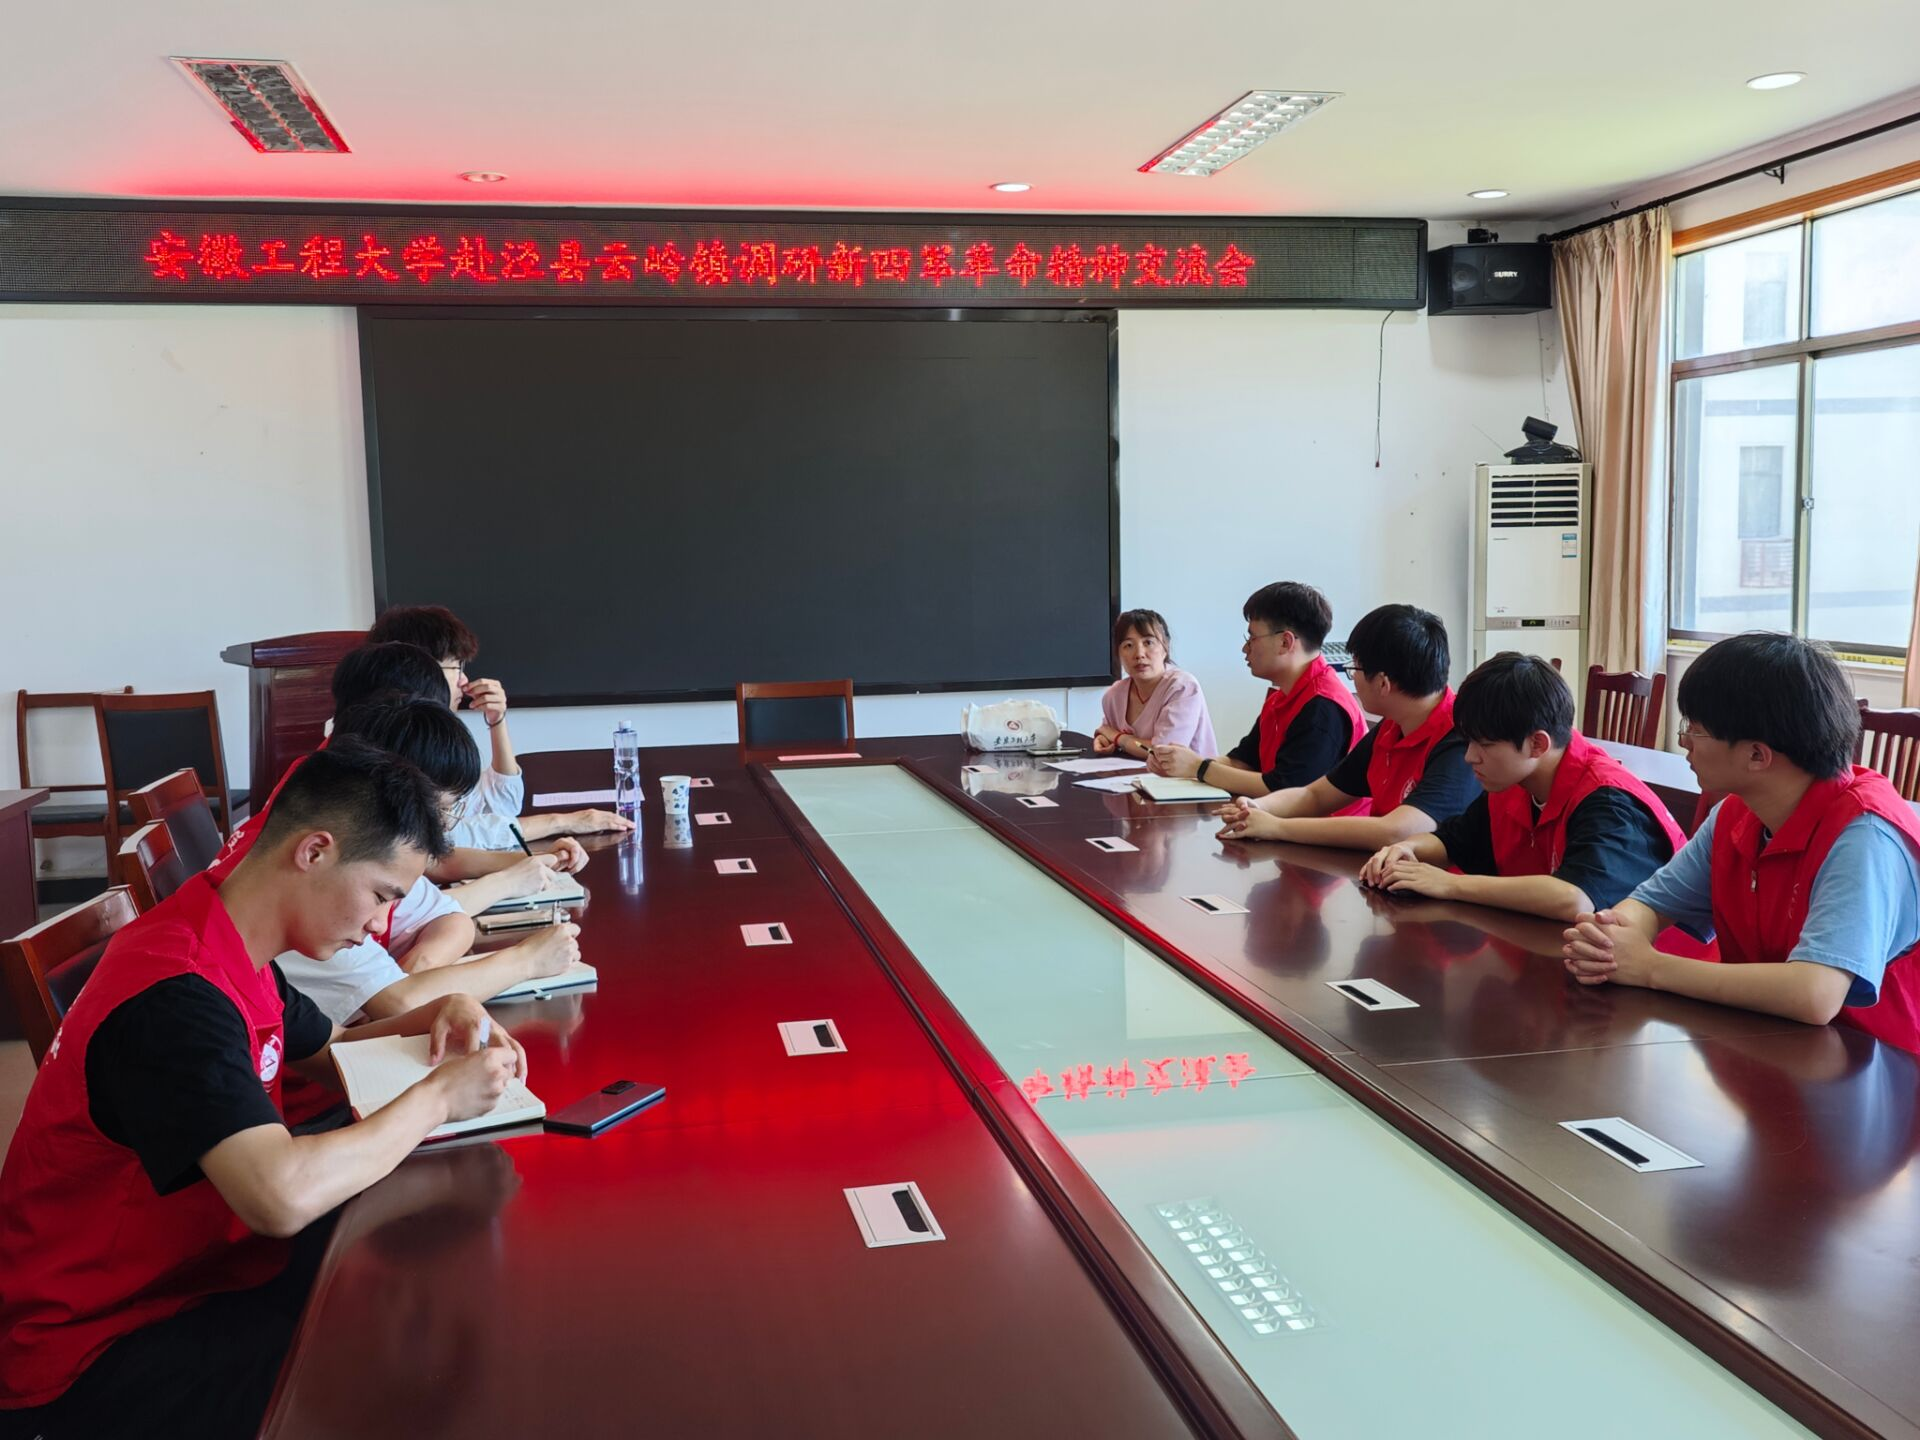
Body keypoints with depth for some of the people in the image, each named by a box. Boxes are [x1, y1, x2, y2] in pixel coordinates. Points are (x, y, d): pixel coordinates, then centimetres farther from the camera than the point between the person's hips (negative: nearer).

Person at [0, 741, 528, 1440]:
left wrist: (432, 1018, -1)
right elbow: (283, 1195, -41)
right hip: (91, 1348, -9)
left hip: (187, 1263, 9)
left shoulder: (226, 946, 2)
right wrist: (439, 1095, -25)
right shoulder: (173, 996, -30)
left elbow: (326, 1048, 20)